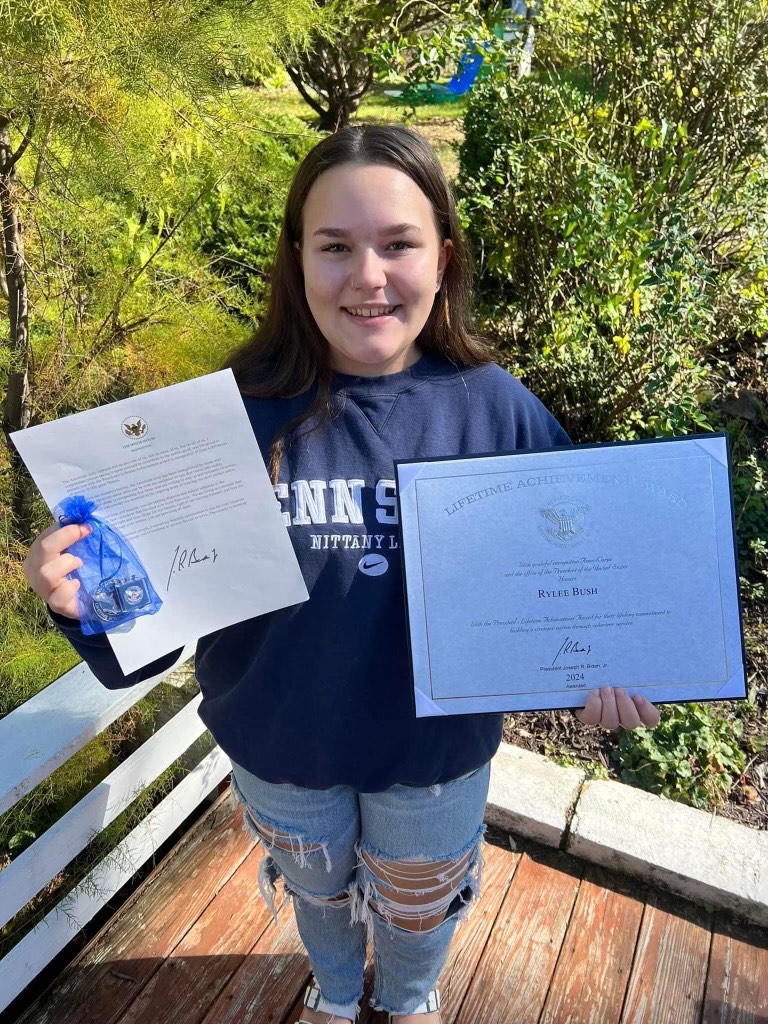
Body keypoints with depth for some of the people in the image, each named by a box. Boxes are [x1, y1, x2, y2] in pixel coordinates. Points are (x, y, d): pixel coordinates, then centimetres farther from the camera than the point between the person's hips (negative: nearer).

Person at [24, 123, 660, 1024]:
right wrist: (86, 601, -31)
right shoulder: (243, 409, -19)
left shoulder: (499, 409, -17)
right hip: (279, 749, 1)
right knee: (316, 890, 32)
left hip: (437, 751, 0)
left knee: (419, 911, 30)